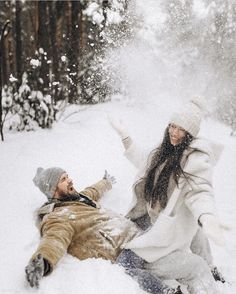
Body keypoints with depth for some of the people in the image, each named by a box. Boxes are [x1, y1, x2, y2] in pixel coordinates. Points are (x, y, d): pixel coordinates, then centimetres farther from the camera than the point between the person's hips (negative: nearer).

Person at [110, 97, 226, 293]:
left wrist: (206, 217, -49)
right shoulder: (166, 150, 10)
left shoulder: (197, 157, -15)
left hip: (171, 227, -8)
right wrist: (124, 136, 21)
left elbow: (199, 191, -28)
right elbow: (145, 163, 26)